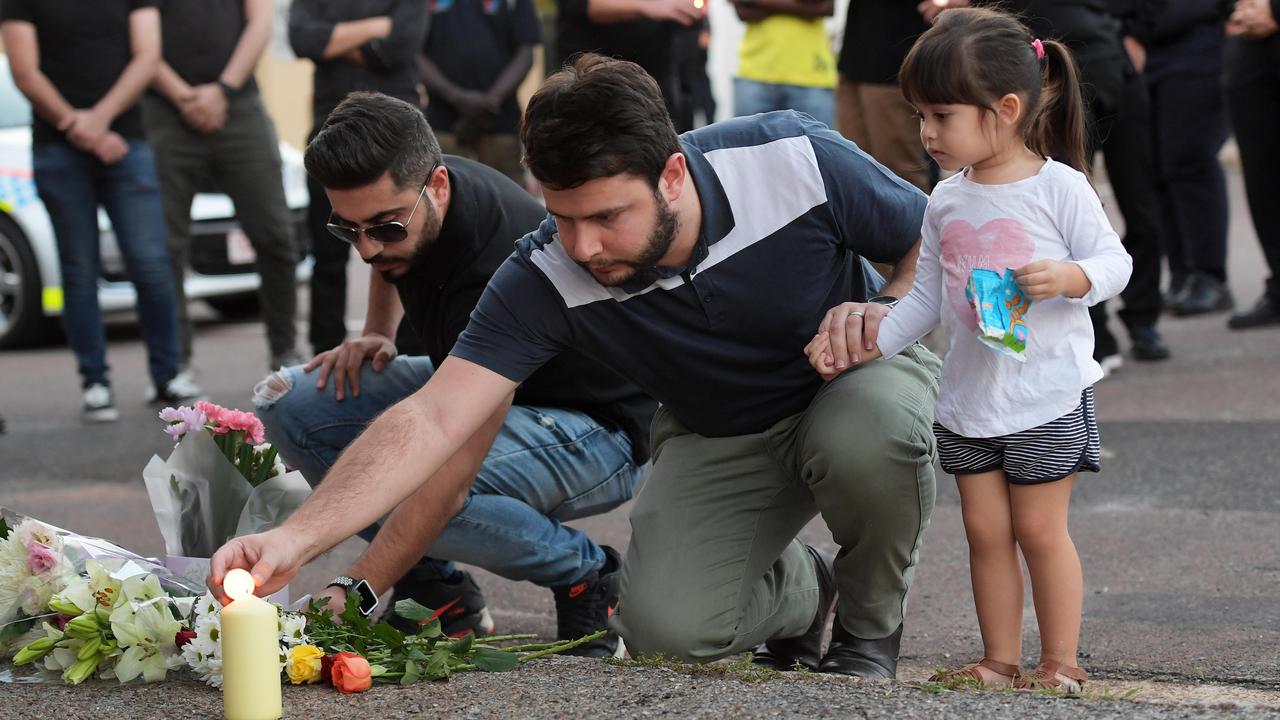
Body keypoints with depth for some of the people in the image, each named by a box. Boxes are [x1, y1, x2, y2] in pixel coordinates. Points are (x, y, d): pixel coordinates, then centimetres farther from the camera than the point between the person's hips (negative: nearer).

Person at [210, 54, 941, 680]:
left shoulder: (795, 158, -29)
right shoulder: (546, 279, -26)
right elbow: (433, 420, -32)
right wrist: (298, 536, -44)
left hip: (853, 374, -1)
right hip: (719, 439, 1)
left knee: (873, 427, -38)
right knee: (666, 626, -23)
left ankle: (871, 628, -4)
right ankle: (799, 589, 15)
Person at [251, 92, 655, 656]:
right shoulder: (401, 194, -11)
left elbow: (457, 462, -42)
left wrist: (356, 593, -47)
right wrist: (377, 333, 3)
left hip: (593, 431, -9)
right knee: (290, 402, -9)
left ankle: (585, 572, -10)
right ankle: (439, 591, -1)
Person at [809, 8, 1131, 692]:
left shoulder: (1058, 187, -9)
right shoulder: (945, 201, 7)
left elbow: (1114, 260, -6)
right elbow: (927, 299, 13)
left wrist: (1068, 276, -26)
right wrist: (874, 338, 2)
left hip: (1046, 396, -5)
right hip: (968, 398, 5)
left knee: (1038, 530, 0)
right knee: (985, 530, 7)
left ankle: (1060, 660, 11)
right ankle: (1000, 659, 16)